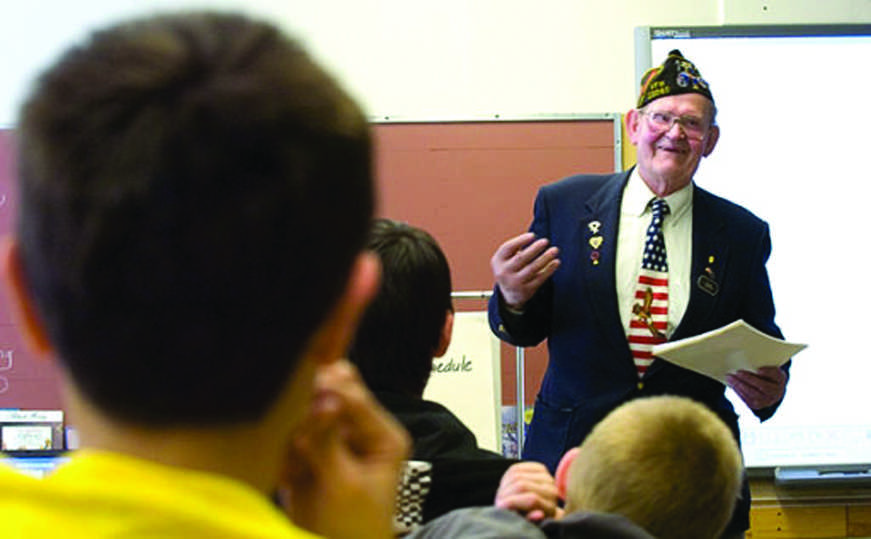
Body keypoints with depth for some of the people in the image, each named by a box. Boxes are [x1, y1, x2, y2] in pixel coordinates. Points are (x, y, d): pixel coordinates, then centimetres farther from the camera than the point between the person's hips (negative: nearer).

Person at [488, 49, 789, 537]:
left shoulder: (743, 234, 3)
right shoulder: (563, 204, 1)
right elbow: (525, 331, 3)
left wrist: (770, 387, -14)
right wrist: (513, 298, -19)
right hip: (572, 452, -1)